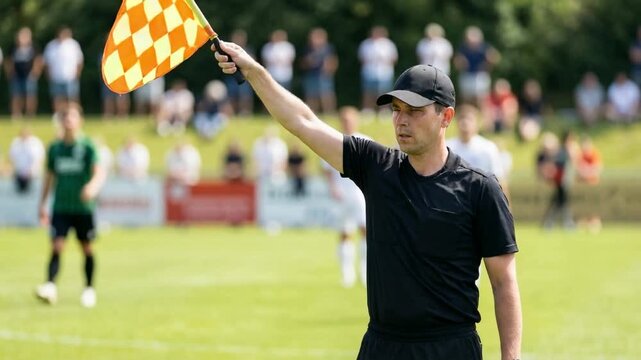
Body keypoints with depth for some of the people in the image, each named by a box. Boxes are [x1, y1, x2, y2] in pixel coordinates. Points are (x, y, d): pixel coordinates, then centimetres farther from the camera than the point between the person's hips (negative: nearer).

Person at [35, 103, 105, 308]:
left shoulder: (87, 146, -5)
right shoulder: (54, 148, 6)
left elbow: (99, 173, -16)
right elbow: (50, 177, 16)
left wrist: (93, 185, -37)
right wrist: (42, 204, 15)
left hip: (83, 207, -2)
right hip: (60, 207, 2)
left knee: (87, 248, 7)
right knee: (56, 246, -12)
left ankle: (89, 289, 20)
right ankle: (50, 286, -21)